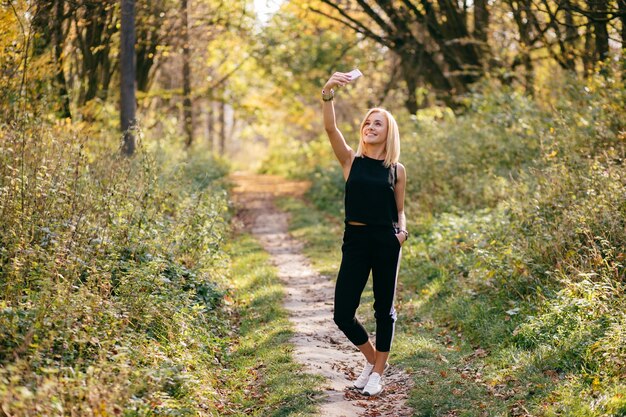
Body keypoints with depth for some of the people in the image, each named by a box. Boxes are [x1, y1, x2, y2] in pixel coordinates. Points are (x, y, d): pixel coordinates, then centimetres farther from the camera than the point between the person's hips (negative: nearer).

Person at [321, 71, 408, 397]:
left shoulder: (397, 170, 5)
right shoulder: (350, 160, 4)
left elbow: (400, 210, 12)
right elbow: (330, 128, -12)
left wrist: (403, 232, -9)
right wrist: (328, 93, -26)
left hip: (386, 242, 0)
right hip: (355, 240, 1)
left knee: (384, 309, 7)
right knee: (342, 314, -3)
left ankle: (378, 373, 22)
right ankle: (371, 359, 25)